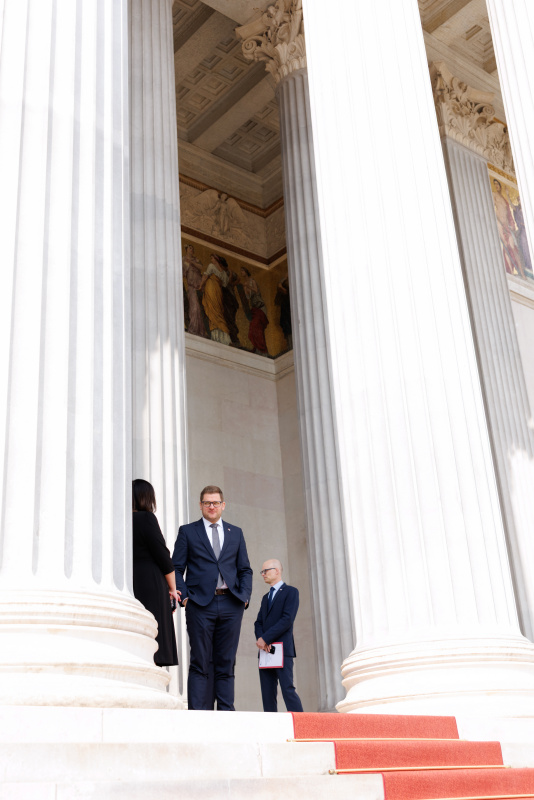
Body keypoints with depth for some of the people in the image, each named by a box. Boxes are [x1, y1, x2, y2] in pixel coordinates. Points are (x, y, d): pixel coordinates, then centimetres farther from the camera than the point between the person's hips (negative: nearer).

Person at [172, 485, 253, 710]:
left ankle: (226, 713, 6)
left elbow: (245, 569, 17)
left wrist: (245, 595, 1)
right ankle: (198, 715, -2)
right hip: (200, 604, -2)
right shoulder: (187, 531, 9)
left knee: (226, 664, 4)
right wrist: (184, 596, -8)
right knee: (200, 664, -3)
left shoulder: (236, 533, 17)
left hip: (231, 605, 3)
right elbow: (176, 568, 5)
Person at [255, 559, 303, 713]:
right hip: (265, 651, 7)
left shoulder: (291, 592, 2)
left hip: (282, 649, -7)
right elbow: (259, 623, 15)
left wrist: (265, 638, -13)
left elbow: (287, 619, -10)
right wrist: (260, 638, -7)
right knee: (268, 694, 1)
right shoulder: (265, 597, 25)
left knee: (288, 690, -14)